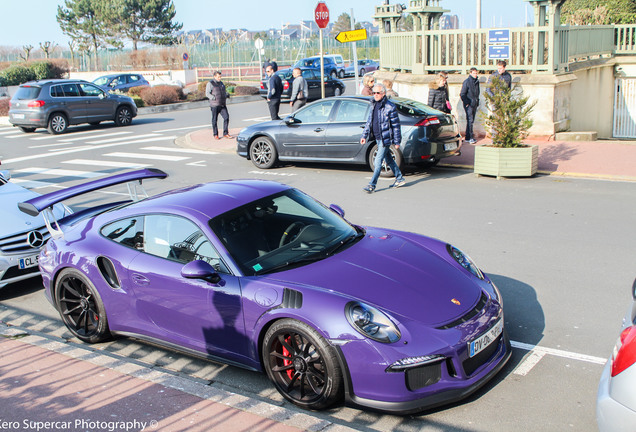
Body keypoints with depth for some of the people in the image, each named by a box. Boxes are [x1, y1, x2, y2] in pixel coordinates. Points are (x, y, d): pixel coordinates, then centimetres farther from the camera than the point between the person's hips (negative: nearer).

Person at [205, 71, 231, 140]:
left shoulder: (221, 83, 17)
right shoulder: (210, 83, -3)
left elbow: (224, 91, 28)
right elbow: (207, 93, -10)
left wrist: (227, 95, 6)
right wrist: (214, 98, -20)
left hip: (222, 105, 5)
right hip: (214, 105, -5)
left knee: (226, 117, -7)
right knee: (214, 120, 2)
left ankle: (225, 133, 1)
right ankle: (215, 135, 12)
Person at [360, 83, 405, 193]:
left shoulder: (390, 107, -13)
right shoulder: (374, 105, 9)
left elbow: (396, 125, -10)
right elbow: (369, 122, 18)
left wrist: (397, 142, -10)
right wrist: (364, 135, 12)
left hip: (385, 139, -8)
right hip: (378, 138, 8)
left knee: (378, 162, -8)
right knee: (389, 160, 17)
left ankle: (372, 185, -4)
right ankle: (400, 179, 30)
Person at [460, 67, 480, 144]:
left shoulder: (477, 81, 12)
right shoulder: (466, 82, -10)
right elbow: (462, 94, -10)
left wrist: (477, 101, 16)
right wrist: (466, 103, -14)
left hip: (475, 104, 7)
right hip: (468, 104, -7)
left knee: (471, 120, 9)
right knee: (470, 120, -12)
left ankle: (468, 136, 15)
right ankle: (470, 137, -13)